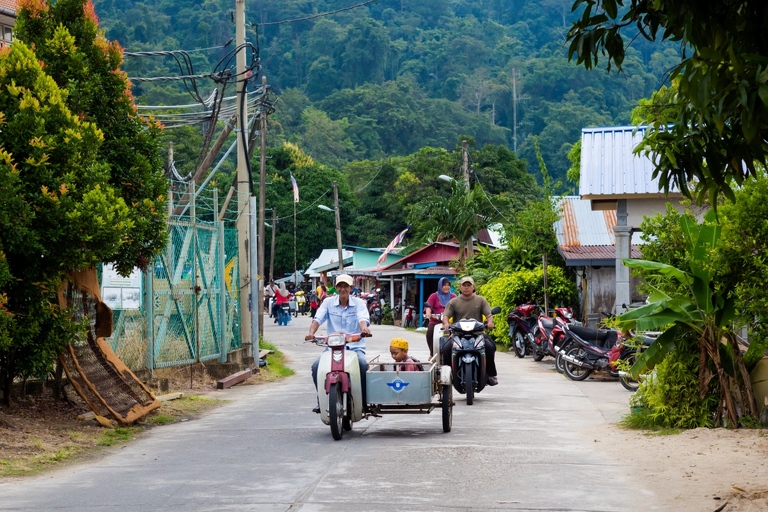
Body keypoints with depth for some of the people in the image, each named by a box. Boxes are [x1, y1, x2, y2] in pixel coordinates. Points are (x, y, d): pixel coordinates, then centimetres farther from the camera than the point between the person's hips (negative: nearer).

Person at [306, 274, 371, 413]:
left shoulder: (359, 303, 3)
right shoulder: (328, 302, 7)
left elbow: (363, 318, -15)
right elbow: (318, 318, -6)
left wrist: (364, 329, -40)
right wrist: (311, 333, -27)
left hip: (355, 347, -1)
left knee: (363, 364, -32)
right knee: (316, 366, -24)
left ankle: (363, 400, -15)